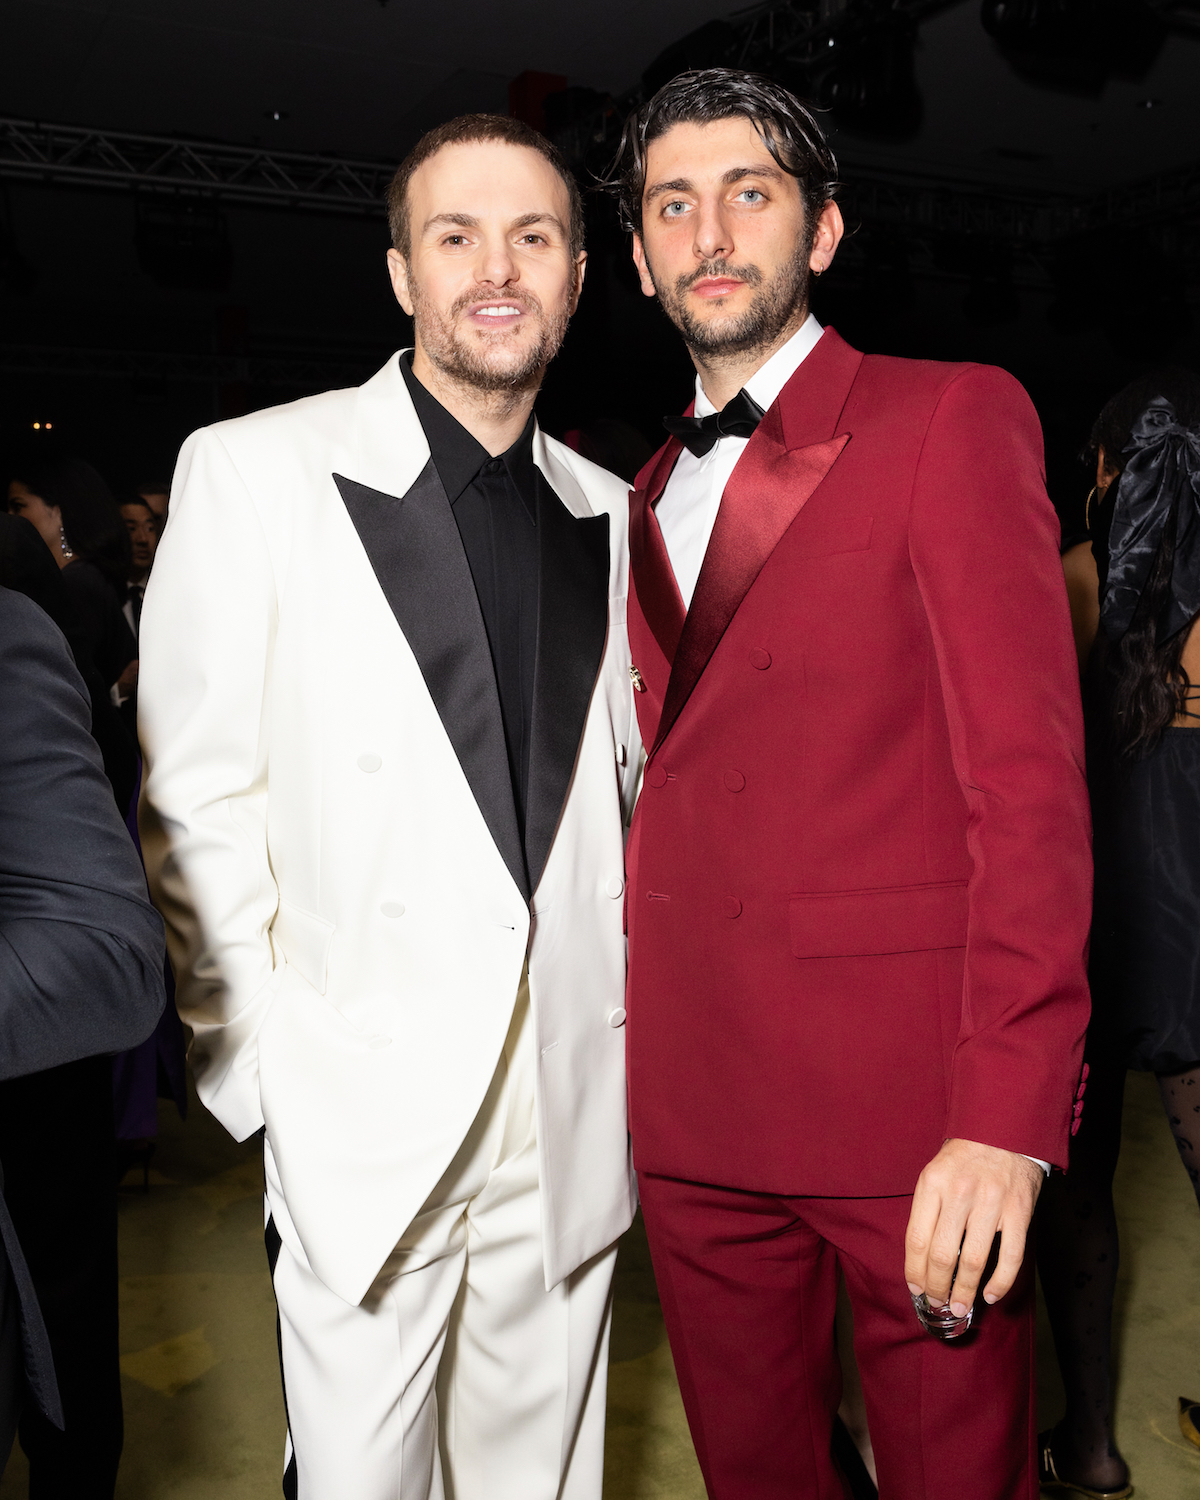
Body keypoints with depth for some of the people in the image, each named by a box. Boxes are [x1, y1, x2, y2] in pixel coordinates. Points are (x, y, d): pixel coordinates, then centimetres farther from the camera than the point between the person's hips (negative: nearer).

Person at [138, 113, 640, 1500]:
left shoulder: (606, 513, 8)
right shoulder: (256, 469, -5)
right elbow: (197, 801, -6)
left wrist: (626, 1011, 9)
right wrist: (261, 1069, -7)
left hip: (572, 1118, 4)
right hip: (364, 1111, -3)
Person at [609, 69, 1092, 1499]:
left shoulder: (952, 418, -2)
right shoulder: (644, 497, 15)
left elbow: (1028, 767, -11)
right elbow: (663, 779, 14)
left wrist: (1007, 1115, -17)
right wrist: (624, 1031, 4)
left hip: (910, 1093, -5)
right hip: (693, 1101, 5)